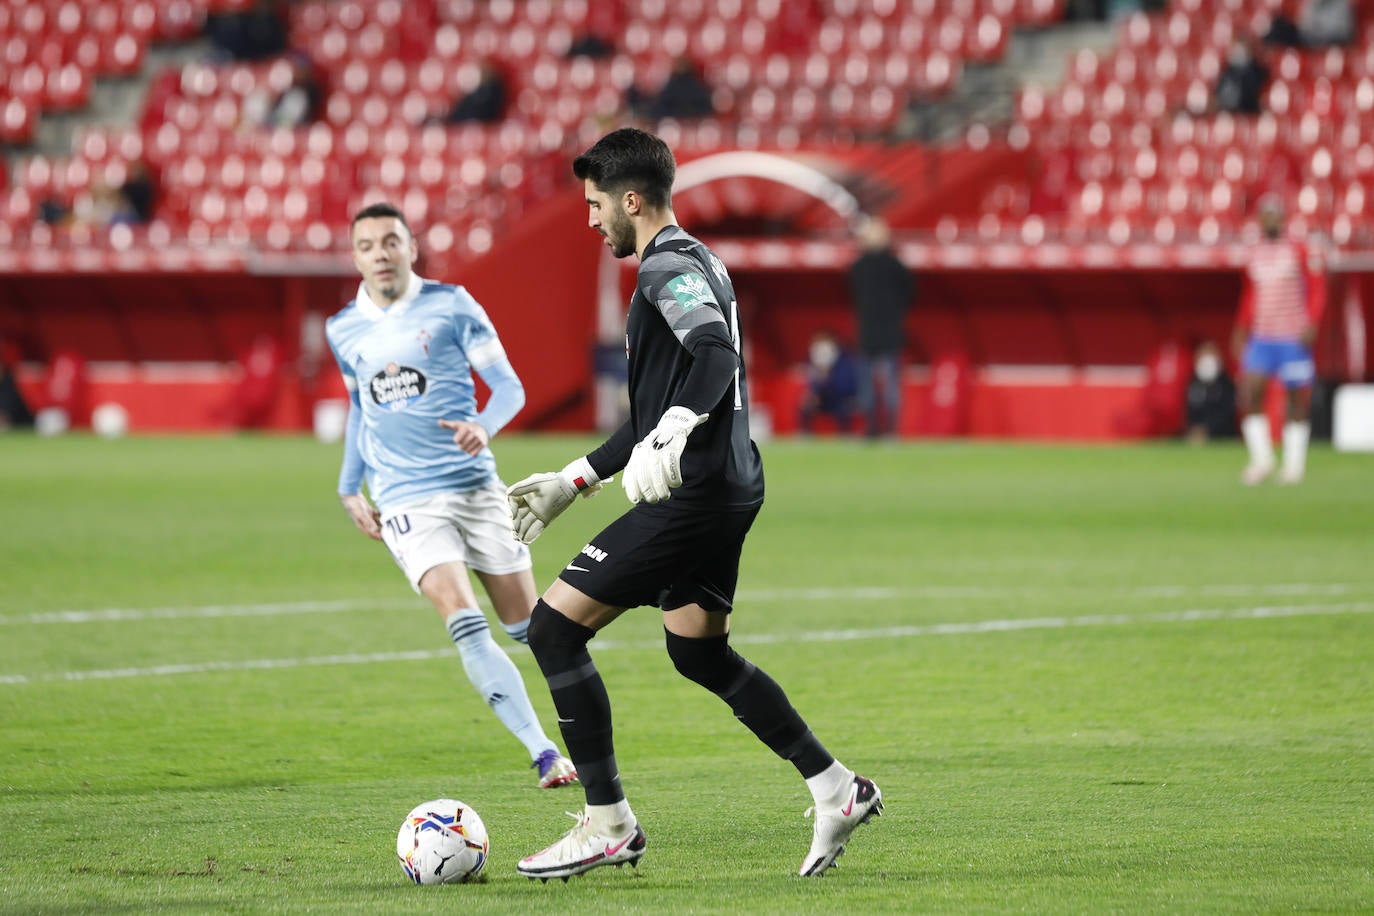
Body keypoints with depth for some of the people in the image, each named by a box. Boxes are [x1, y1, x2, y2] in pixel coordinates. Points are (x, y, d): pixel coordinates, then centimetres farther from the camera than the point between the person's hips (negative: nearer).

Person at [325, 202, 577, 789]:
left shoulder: (450, 306, -1)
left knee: (528, 626, 5)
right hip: (404, 501, 0)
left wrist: (483, 426, -23)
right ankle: (543, 754, -22)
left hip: (475, 486, 0)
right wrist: (349, 487, 23)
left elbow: (509, 386, -2)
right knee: (464, 623, -20)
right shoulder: (343, 330, 9)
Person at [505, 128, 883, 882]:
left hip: (694, 492, -11)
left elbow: (717, 355, -31)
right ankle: (836, 790, 22)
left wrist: (672, 434, -45)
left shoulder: (668, 269, -12)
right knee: (698, 650, 22)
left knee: (554, 628, -7)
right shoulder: (694, 264, 21)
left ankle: (608, 823, -3)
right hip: (725, 487, 11)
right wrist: (572, 482, 30)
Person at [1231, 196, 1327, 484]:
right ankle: (1261, 458, -3)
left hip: (1294, 339, -4)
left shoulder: (1301, 253, -3)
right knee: (1250, 393, -11)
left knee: (1298, 399, 0)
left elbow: (1317, 291, -4)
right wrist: (1241, 330, 16)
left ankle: (1294, 463, 9)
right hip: (1261, 339, 4)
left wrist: (1311, 323, -16)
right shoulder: (1255, 255, 12)